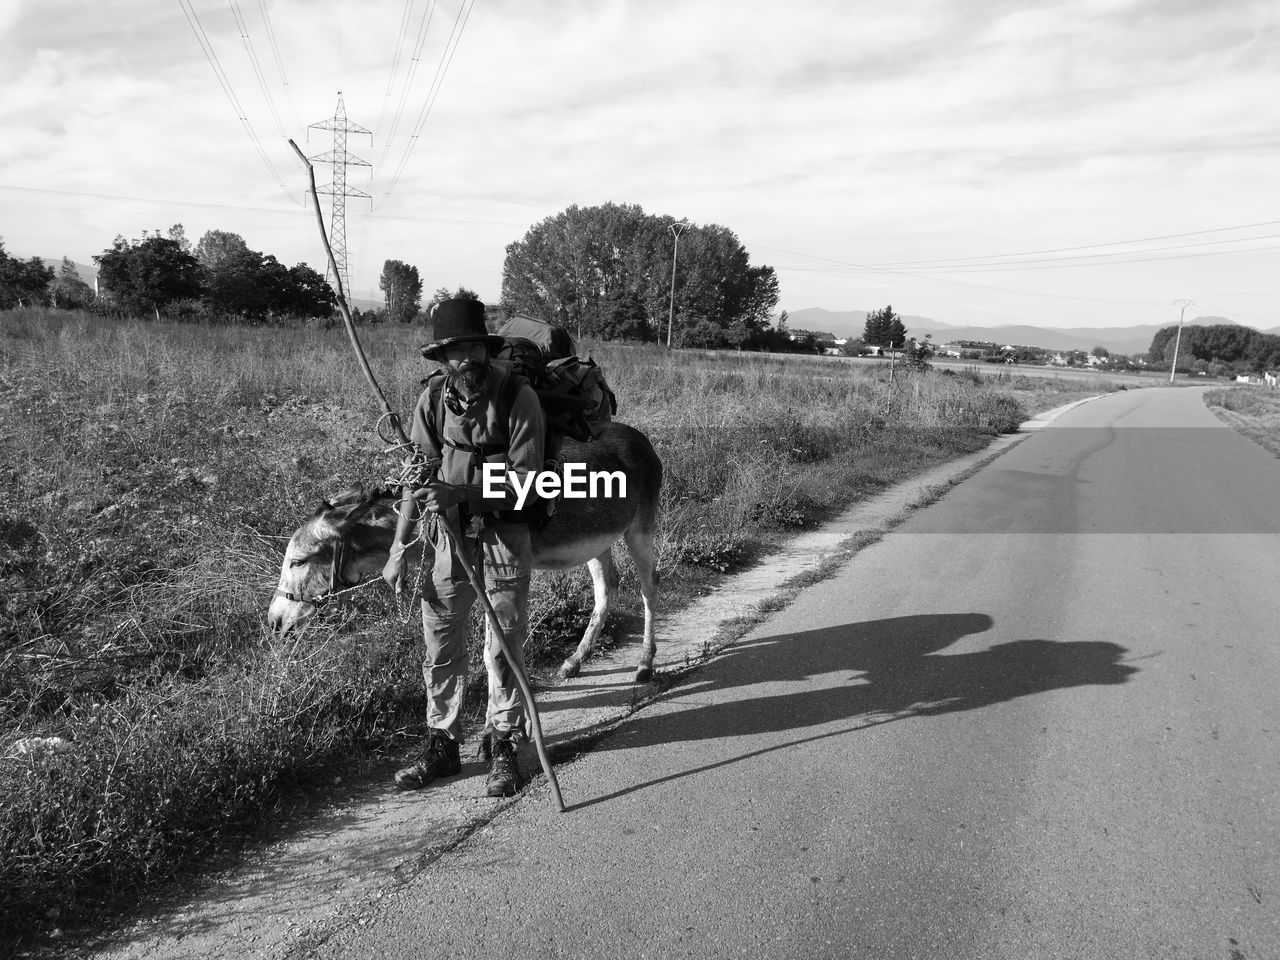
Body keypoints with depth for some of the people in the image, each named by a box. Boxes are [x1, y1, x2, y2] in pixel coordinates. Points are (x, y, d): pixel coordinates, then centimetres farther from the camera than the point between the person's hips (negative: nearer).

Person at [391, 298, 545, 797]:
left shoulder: (518, 396, -13)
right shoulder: (434, 396, 0)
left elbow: (524, 478, -17)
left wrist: (461, 492, -28)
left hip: (504, 536, -3)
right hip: (448, 533, 4)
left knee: (504, 647, 7)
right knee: (440, 644, 9)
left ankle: (504, 747, 24)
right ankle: (442, 744, 26)